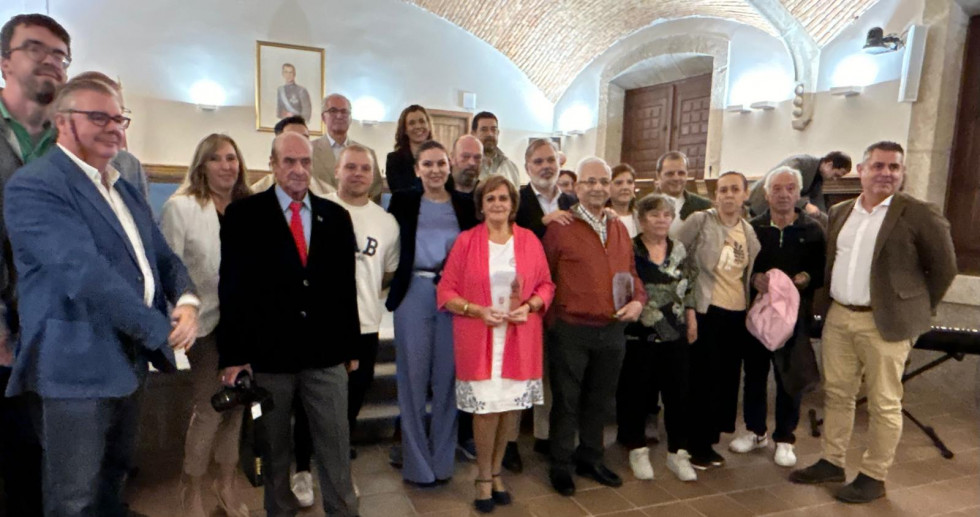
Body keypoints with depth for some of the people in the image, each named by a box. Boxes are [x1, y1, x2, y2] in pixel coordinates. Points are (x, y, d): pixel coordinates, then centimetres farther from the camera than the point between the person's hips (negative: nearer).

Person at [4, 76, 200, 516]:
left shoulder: (126, 190, 15)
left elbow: (162, 255, 12)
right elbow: (84, 273, -25)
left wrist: (187, 300, -10)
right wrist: (161, 330, -19)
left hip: (130, 361, 8)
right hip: (80, 364, -8)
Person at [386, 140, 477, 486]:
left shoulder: (465, 205, 9)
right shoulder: (403, 202, 6)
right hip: (414, 295, -1)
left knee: (447, 378, 8)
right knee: (413, 378, 5)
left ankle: (442, 460, 24)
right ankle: (417, 464, 21)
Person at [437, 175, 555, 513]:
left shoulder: (530, 240, 5)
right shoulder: (466, 241, 0)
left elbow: (546, 285, 10)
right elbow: (446, 291, -1)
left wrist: (530, 306, -9)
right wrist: (477, 310, -14)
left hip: (520, 339, 2)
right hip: (479, 340, -2)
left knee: (512, 406, 7)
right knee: (486, 407, -1)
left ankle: (496, 471, 30)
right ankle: (484, 478, 22)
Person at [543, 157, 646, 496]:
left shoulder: (620, 229, 9)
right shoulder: (561, 228, -8)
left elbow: (631, 272, 15)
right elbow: (543, 278, -6)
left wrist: (638, 300, -2)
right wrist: (549, 315, -9)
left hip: (612, 330, 6)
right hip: (571, 330, -5)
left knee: (600, 399, 19)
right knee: (567, 400, 9)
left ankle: (590, 459, 38)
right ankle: (561, 466, 27)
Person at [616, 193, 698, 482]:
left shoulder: (680, 250, 8)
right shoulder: (628, 249, -7)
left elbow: (688, 288, 14)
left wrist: (692, 319, 10)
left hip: (675, 334, 4)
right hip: (638, 335, -4)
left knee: (678, 393, 8)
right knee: (635, 393, 7)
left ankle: (677, 452, 24)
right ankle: (638, 450, 24)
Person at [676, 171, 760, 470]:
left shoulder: (749, 230, 10)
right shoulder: (700, 221, -7)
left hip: (738, 313, 6)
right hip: (707, 311, -5)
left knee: (726, 379, 11)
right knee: (703, 378, 0)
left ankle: (709, 440, 26)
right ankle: (695, 445, 15)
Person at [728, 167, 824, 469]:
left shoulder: (813, 230, 3)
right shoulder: (753, 228, 6)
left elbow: (822, 271, -1)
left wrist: (802, 280, -20)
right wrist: (755, 279, -16)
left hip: (795, 312, -1)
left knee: (790, 377, 5)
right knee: (754, 373, 10)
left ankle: (784, 439, 22)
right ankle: (755, 431, 27)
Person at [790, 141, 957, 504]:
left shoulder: (921, 215, -7)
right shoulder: (840, 212, 9)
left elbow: (943, 268, 0)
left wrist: (916, 309, 1)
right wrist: (827, 301, 11)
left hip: (885, 322, -5)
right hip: (838, 317, 5)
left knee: (883, 403, 6)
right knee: (836, 393, 14)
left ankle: (874, 476, 19)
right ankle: (832, 462, 27)